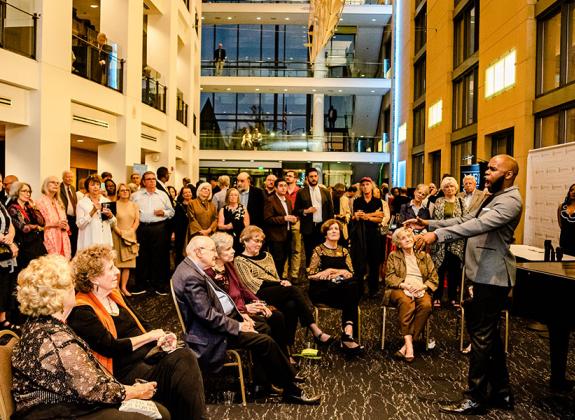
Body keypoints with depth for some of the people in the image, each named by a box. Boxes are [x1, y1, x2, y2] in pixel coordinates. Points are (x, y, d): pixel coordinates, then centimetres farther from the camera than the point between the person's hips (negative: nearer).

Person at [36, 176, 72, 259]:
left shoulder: (58, 202, 20)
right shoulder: (41, 201, -2)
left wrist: (65, 225, 2)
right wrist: (55, 224, -19)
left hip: (62, 238, 6)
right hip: (50, 238, -6)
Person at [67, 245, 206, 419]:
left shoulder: (114, 294, 14)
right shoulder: (82, 312, -11)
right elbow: (111, 348, -18)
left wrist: (162, 338, -1)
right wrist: (151, 336, -9)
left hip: (148, 354, 7)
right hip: (126, 372, -7)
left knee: (185, 356, -21)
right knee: (181, 368, -25)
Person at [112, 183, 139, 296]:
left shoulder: (134, 205, 11)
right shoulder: (114, 205, 0)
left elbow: (137, 220, 6)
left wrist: (131, 231, -7)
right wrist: (120, 232, -14)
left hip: (131, 237, 3)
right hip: (118, 237, -3)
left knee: (127, 263, 2)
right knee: (117, 263, -2)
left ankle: (124, 287, 8)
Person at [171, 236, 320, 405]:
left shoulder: (193, 268, 7)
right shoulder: (191, 277, -25)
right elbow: (208, 316, -26)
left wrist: (240, 315, 4)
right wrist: (237, 326, -17)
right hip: (212, 333, -11)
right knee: (265, 341, -13)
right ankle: (291, 389, 2)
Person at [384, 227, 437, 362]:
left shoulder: (424, 256, 22)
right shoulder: (393, 256, 17)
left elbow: (434, 278, 14)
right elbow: (389, 277, 5)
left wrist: (422, 286, -7)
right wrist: (404, 285, -13)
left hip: (420, 290, 2)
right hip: (400, 289, -2)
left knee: (426, 305, -34)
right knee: (406, 302, -38)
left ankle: (406, 345, -32)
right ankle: (408, 342, -39)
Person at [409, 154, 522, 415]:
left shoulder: (510, 200, -16)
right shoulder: (494, 198, 18)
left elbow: (478, 225, -31)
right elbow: (466, 220, 18)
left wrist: (437, 234, -38)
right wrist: (429, 223, 10)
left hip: (492, 278, -10)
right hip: (485, 276, 10)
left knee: (482, 336, -4)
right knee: (489, 334, 17)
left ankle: (475, 398, 7)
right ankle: (501, 392, 29)